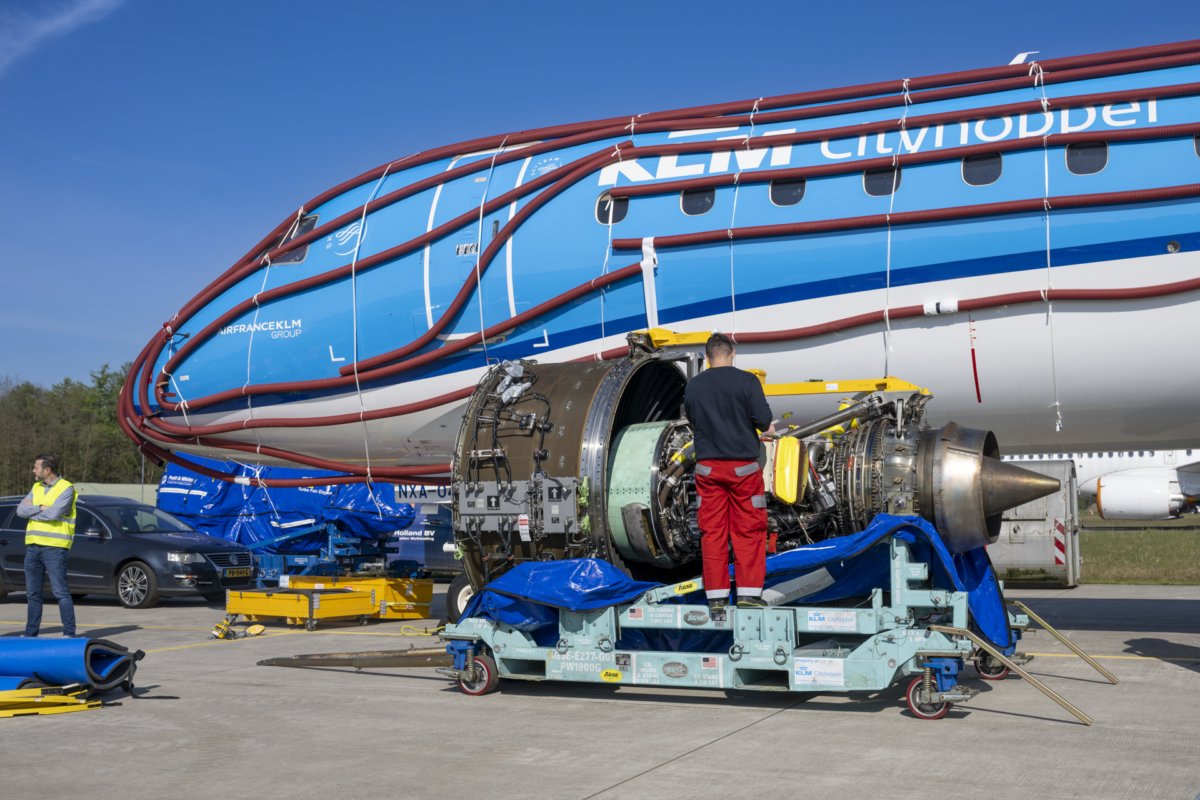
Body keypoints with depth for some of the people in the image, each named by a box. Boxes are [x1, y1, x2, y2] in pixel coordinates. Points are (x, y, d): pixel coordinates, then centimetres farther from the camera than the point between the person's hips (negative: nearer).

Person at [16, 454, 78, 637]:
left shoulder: (66, 488, -7)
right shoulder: (36, 487, 15)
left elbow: (54, 513, -19)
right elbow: (21, 510, 4)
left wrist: (31, 509, -5)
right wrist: (40, 508, -11)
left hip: (54, 548, -7)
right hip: (33, 546, 7)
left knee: (61, 592, -7)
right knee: (33, 594, 12)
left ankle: (69, 633, -4)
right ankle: (30, 633, 19)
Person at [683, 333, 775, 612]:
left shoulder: (693, 385, 2)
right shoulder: (746, 380, -8)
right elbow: (763, 418, -11)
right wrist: (765, 428, 10)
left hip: (707, 466, 3)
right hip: (742, 465, -3)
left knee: (712, 531, 6)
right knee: (748, 530, 5)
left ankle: (716, 595, 8)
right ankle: (748, 591, 4)